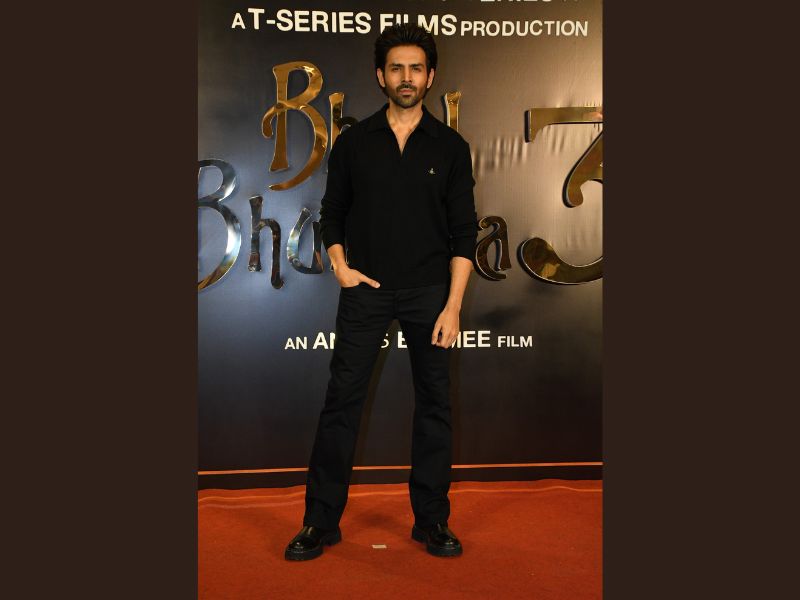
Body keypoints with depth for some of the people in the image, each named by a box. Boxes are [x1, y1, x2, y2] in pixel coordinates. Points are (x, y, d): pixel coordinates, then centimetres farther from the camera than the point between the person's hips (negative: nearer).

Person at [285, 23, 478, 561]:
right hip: (366, 291, 0)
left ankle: (432, 521, 21)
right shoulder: (354, 142, 5)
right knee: (342, 401, 1)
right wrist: (340, 266, -4)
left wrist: (453, 304, -8)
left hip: (429, 292, 0)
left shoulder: (450, 146, 2)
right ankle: (321, 521, 13)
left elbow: (464, 232, -1)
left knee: (435, 406, 6)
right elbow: (332, 213, 12)